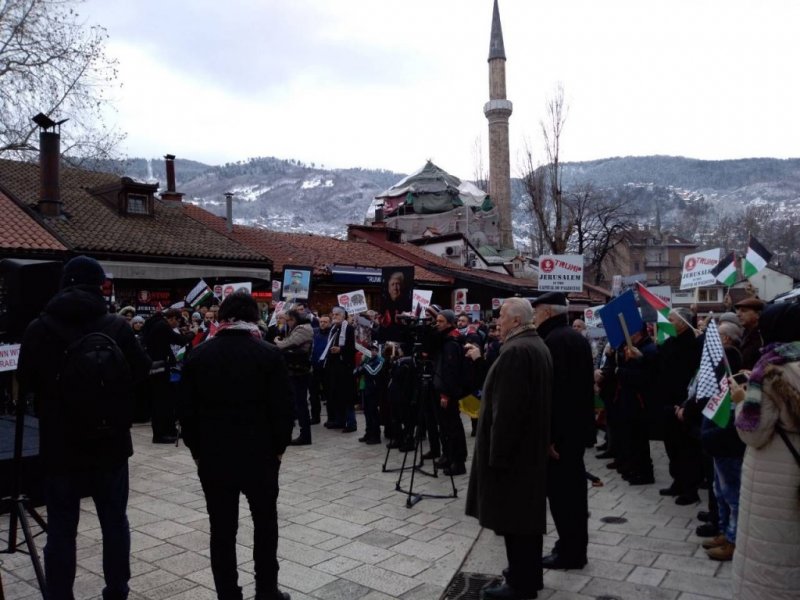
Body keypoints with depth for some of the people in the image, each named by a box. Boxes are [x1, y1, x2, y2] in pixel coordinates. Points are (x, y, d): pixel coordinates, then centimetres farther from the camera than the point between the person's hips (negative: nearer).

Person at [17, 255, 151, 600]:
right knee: (114, 522, 15)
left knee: (61, 529, 8)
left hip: (59, 445, 0)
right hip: (110, 443, 0)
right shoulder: (116, 327, -10)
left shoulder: (38, 329, -7)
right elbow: (141, 370, 2)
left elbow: (25, 383, 5)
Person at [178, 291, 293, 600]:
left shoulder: (198, 355, 0)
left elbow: (186, 410, 2)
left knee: (222, 529, 10)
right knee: (265, 522, 16)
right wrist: (278, 447, 4)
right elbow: (282, 409, -9)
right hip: (260, 455, -1)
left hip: (212, 456, 2)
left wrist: (198, 450, 10)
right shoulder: (269, 354, -8)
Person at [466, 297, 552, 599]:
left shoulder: (515, 351, -21)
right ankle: (528, 573, 30)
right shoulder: (537, 346, 11)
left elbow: (507, 407, -25)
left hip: (512, 446, -10)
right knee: (526, 511, 18)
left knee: (513, 514, 0)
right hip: (531, 444, 10)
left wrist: (497, 452, -20)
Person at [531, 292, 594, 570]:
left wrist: (549, 435, -22)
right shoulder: (577, 338, 13)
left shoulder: (553, 341, -18)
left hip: (560, 430, -10)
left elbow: (553, 390, -24)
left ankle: (569, 551, 8)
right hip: (578, 425, 10)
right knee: (573, 486, 17)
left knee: (560, 489, -1)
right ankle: (575, 546, 28)